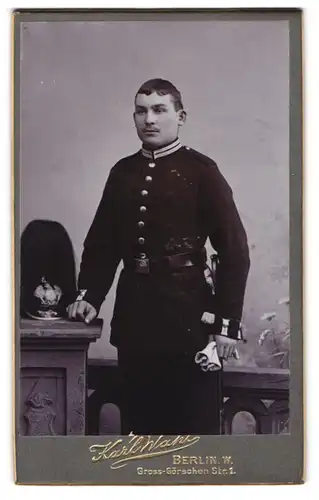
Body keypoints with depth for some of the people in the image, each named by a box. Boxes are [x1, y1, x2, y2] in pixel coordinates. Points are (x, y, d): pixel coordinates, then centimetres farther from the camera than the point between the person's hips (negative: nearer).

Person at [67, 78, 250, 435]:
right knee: (138, 423, 14)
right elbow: (101, 242, 14)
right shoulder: (122, 172, 10)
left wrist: (227, 323, -9)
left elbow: (234, 249, -6)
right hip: (133, 315, 5)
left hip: (188, 315, -4)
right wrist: (89, 296, 1)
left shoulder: (201, 171, -4)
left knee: (196, 424, 5)